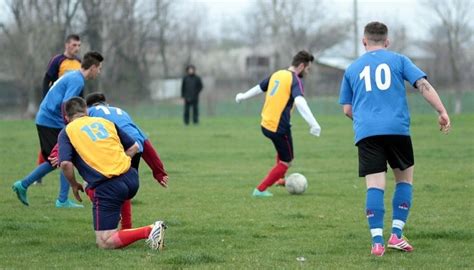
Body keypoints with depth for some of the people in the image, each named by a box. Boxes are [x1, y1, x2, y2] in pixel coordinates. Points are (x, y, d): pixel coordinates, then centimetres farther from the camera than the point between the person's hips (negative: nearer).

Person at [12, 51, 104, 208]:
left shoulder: (73, 76, 16)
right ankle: (63, 201, 0)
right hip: (52, 123, -10)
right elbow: (65, 105, -25)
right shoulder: (77, 81, -15)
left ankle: (22, 185, 19)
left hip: (44, 120, 10)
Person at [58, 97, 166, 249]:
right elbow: (134, 147, 18)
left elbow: (65, 164, -9)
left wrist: (74, 186, 7)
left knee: (105, 243, -4)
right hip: (130, 178, 6)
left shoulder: (67, 132, 6)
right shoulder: (105, 122, 19)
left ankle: (148, 231, -20)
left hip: (107, 187, -6)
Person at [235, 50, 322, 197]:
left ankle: (280, 179, 41)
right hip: (279, 128, -8)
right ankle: (260, 190, 3)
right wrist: (313, 123, -40)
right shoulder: (295, 80, -14)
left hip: (266, 125, 8)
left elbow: (259, 88, 22)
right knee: (286, 162, 6)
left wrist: (242, 96, 41)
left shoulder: (277, 74, 8)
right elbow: (299, 101, -32)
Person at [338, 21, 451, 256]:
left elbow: (347, 109, 20)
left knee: (375, 186, -2)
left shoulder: (352, 68, 17)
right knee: (404, 179, 15)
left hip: (366, 132, 1)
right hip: (397, 129, -1)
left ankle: (377, 241, -12)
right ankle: (396, 235, 6)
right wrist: (442, 112, -4)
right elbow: (423, 84, -2)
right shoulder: (398, 60, 12)